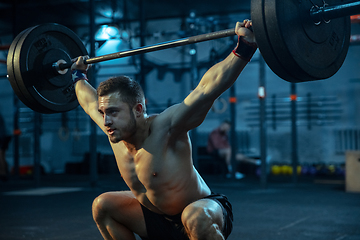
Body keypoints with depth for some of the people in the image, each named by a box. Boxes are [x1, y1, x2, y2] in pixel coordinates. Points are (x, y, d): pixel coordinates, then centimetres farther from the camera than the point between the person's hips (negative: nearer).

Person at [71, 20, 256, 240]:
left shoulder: (165, 128, -29)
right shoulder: (115, 131, -10)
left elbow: (208, 87, -41)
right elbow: (91, 101, 13)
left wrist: (245, 47, -49)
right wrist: (79, 75, 25)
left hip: (206, 215, -7)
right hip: (159, 221, 7)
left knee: (195, 216, -40)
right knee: (102, 205, 7)